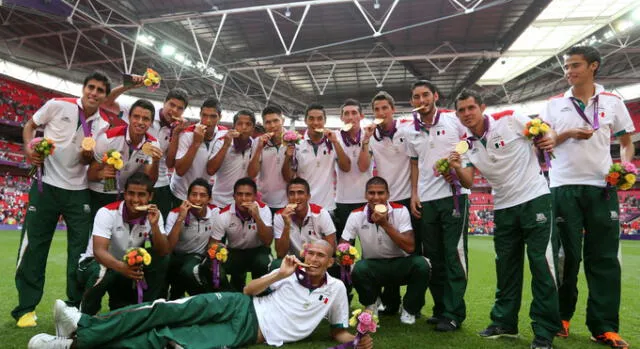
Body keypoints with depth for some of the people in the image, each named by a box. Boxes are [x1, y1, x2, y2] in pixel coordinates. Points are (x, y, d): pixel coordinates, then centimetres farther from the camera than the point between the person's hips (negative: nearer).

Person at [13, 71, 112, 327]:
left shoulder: (103, 126, 3)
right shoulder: (58, 105, -5)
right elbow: (30, 126, 8)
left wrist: (89, 155, -12)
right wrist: (29, 148, -10)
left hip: (79, 191, 3)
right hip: (46, 186, -2)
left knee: (80, 249, 4)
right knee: (33, 246, 1)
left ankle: (76, 306, 17)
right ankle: (26, 308, 14)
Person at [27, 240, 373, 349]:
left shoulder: (336, 289, 8)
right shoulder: (292, 270, 11)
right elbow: (248, 290, 8)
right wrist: (279, 274, -8)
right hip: (241, 307, 3)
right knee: (170, 311, -21)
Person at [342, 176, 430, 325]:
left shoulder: (401, 211, -13)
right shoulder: (356, 215, -11)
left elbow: (409, 247, -21)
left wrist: (385, 224, -29)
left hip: (400, 264, 0)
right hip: (373, 266, 0)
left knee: (421, 264, -30)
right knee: (359, 268, -33)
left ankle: (409, 309, -2)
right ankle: (371, 307, 1)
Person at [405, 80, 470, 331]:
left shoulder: (453, 120, -1)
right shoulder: (412, 132, 11)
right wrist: (414, 194, 7)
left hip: (454, 194, -4)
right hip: (426, 199, 5)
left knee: (454, 254, -3)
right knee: (432, 256, 8)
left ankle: (453, 313, 4)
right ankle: (440, 308, 20)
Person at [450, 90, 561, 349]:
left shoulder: (510, 120, -9)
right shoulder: (467, 145, 4)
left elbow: (546, 132, -2)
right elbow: (468, 182, -1)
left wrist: (550, 139, -25)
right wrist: (456, 168, -21)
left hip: (534, 198, -5)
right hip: (503, 207, 5)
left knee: (542, 263, -4)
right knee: (506, 266, 11)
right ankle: (505, 322, 23)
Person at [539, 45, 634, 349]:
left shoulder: (613, 102, 8)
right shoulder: (554, 104, 7)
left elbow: (627, 142, 12)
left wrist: (625, 166, -7)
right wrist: (567, 134, -10)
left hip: (602, 186, 1)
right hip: (564, 187, -1)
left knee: (604, 257, 2)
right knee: (567, 255, 4)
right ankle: (561, 317, 16)